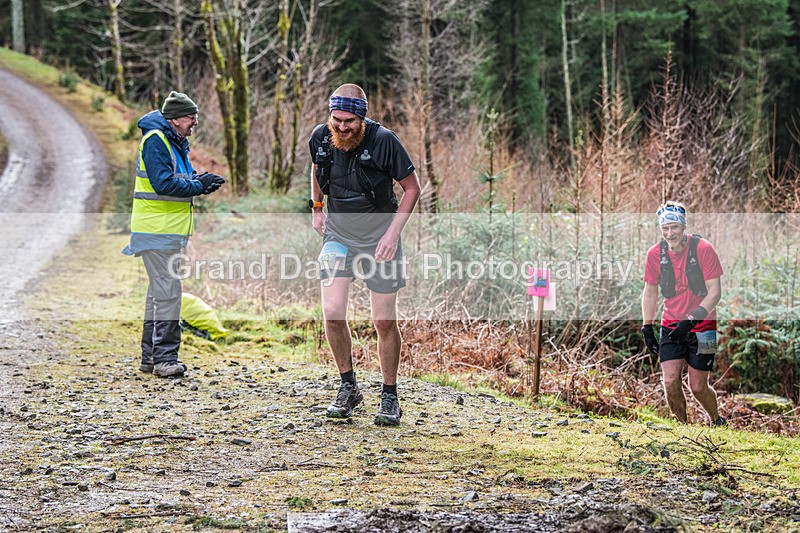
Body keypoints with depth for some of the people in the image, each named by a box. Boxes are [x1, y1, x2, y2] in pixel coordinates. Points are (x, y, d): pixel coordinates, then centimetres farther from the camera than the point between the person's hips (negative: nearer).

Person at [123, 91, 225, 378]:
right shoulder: (155, 140, -16)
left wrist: (201, 180, 1)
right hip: (157, 231, -11)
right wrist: (199, 186, -17)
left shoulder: (175, 142, 16)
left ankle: (151, 355, 21)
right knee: (167, 292, -12)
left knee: (160, 291, 14)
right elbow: (163, 183, -24)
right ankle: (164, 358, -10)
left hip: (168, 231, 11)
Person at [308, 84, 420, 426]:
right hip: (337, 232, 3)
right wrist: (317, 209, 11)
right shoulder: (321, 138, -9)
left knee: (384, 321, 0)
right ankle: (348, 387, 9)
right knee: (333, 313, -10)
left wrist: (393, 233, -17)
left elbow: (412, 187, -10)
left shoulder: (382, 141, -21)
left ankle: (389, 397, 16)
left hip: (378, 234, -3)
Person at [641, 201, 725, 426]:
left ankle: (717, 421, 29)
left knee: (698, 387, 1)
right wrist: (647, 328, 5)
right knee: (670, 381, -11)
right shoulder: (655, 253, -4)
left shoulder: (703, 249, -16)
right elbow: (650, 292, 9)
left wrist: (692, 319, -27)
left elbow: (714, 292, -16)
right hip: (671, 327, 3)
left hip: (701, 328, -3)